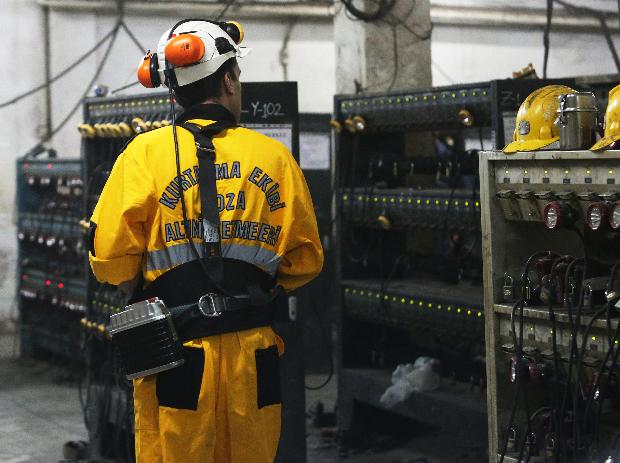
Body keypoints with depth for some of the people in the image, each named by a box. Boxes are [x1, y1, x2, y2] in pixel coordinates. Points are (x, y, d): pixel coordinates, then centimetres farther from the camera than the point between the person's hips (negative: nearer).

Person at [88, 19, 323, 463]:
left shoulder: (146, 152, -4)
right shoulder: (275, 156, 2)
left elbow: (110, 261, -7)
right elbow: (305, 261, 8)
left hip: (176, 358, -2)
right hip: (254, 355, 2)